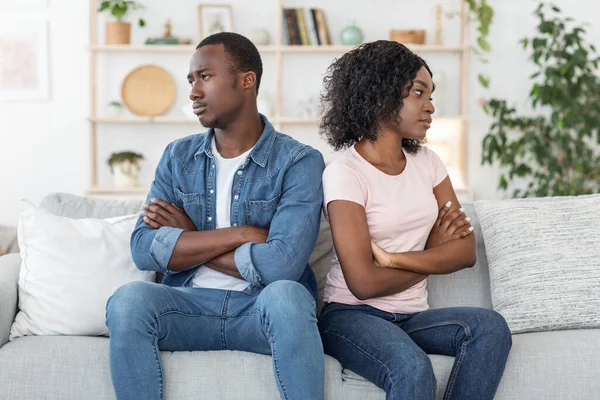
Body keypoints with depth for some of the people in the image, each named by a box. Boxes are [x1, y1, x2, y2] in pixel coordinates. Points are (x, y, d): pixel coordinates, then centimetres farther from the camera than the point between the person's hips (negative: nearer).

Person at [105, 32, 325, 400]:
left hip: (263, 312, -3)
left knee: (286, 294, -36)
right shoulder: (178, 157, 9)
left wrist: (187, 242, -5)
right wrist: (240, 234, -11)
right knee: (129, 299, -28)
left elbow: (281, 262, -19)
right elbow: (144, 250, -4)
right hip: (191, 306, 3)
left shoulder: (299, 162, -5)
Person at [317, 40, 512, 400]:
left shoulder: (427, 162, 9)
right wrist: (433, 253, -1)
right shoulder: (345, 173, -10)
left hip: (412, 316, 6)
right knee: (414, 370, -36)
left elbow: (466, 251, 0)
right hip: (354, 315, -6)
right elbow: (364, 283, -17)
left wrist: (392, 258, -14)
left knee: (490, 326, -24)